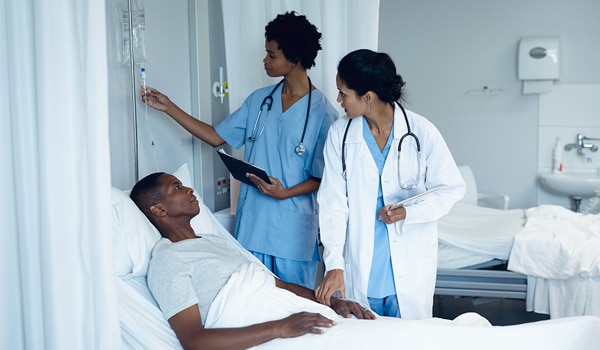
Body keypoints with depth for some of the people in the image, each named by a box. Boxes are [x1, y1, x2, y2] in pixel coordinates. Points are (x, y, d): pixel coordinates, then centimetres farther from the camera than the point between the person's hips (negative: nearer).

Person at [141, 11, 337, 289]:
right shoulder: (259, 100, 6)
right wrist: (168, 107, 8)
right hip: (251, 222, 5)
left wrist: (285, 193, -22)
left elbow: (324, 178, -7)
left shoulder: (322, 113, -10)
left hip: (293, 228, -4)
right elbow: (216, 136, 11)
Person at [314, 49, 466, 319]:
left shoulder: (422, 133, -10)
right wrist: (334, 264, -14)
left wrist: (409, 212, -19)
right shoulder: (340, 134, -5)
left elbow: (451, 188, -2)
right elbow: (333, 202, -6)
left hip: (411, 271, -1)